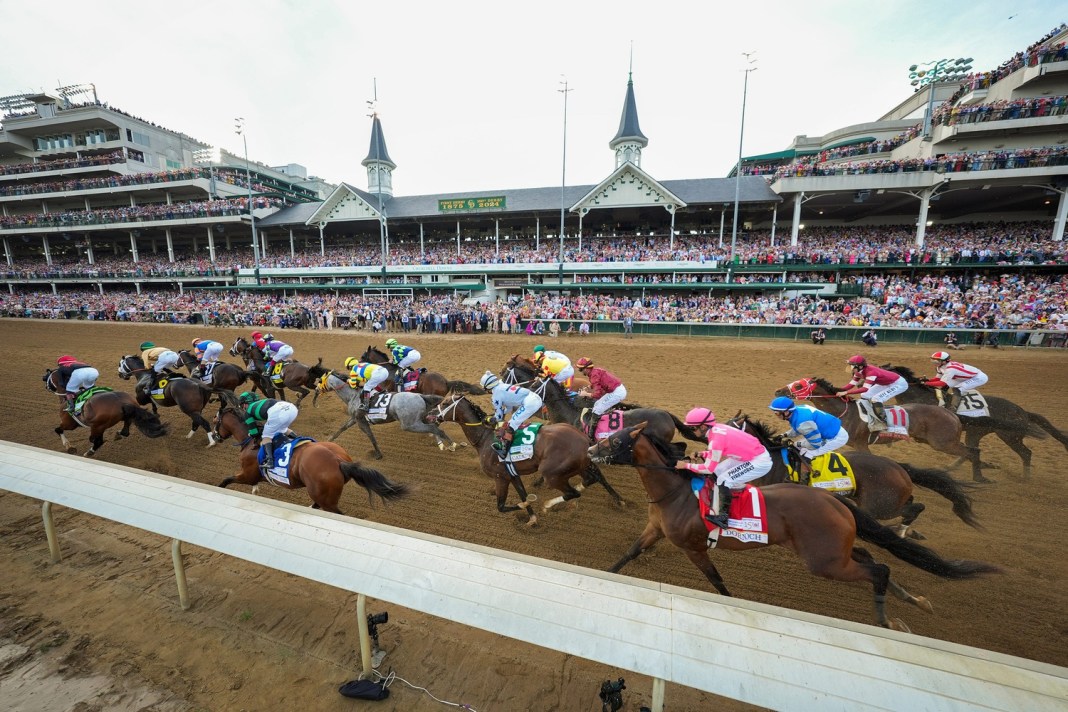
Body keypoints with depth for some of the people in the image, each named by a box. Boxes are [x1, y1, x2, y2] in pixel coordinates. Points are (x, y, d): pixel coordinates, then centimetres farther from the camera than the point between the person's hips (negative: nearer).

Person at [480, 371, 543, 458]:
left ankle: (503, 450, -15)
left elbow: (499, 415, 5)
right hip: (537, 398, 9)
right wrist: (503, 413, 36)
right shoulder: (503, 386, 23)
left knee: (509, 426, -9)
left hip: (529, 403, -9)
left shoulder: (496, 394, -1)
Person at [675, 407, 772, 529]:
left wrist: (686, 465, -13)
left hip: (761, 462, -9)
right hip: (749, 454, 9)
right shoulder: (716, 428, -4)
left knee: (723, 480, -14)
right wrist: (701, 454, 0)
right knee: (717, 471, 10)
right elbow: (719, 452, 12)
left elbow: (708, 468, -20)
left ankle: (723, 517, -5)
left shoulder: (716, 439, -28)